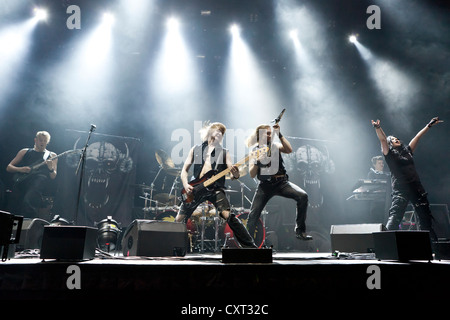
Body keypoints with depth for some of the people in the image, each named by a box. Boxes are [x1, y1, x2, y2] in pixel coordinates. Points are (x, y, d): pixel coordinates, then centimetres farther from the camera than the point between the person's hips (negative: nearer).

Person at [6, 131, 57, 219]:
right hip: (21, 179, 3)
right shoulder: (25, 151, 24)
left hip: (39, 181, -3)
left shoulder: (52, 156, 19)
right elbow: (9, 167, 20)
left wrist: (51, 168, -12)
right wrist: (20, 169, -1)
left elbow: (53, 177, 10)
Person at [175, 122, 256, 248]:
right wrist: (186, 185, -6)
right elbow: (184, 170, 12)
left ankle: (250, 246, -13)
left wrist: (235, 174, -23)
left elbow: (232, 171, 2)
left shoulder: (224, 152, 13)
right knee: (179, 219, 2)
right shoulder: (196, 149, 14)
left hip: (215, 189, -1)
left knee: (228, 215, -19)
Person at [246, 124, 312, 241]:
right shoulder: (254, 151, 5)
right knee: (253, 215, -7)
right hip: (265, 185, -1)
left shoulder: (275, 146, 9)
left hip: (282, 182, 1)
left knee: (303, 196, -21)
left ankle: (300, 231, -10)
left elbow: (289, 150, -13)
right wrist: (257, 162, -20)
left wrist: (279, 134, -14)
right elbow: (252, 175, -3)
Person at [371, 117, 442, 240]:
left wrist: (429, 125, 30)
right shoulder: (389, 154, 6)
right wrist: (378, 128, -24)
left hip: (416, 187, 6)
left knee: (425, 217, 8)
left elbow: (418, 136, 27)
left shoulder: (407, 151, 22)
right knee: (394, 216, -18)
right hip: (400, 189, -6)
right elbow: (383, 139, -10)